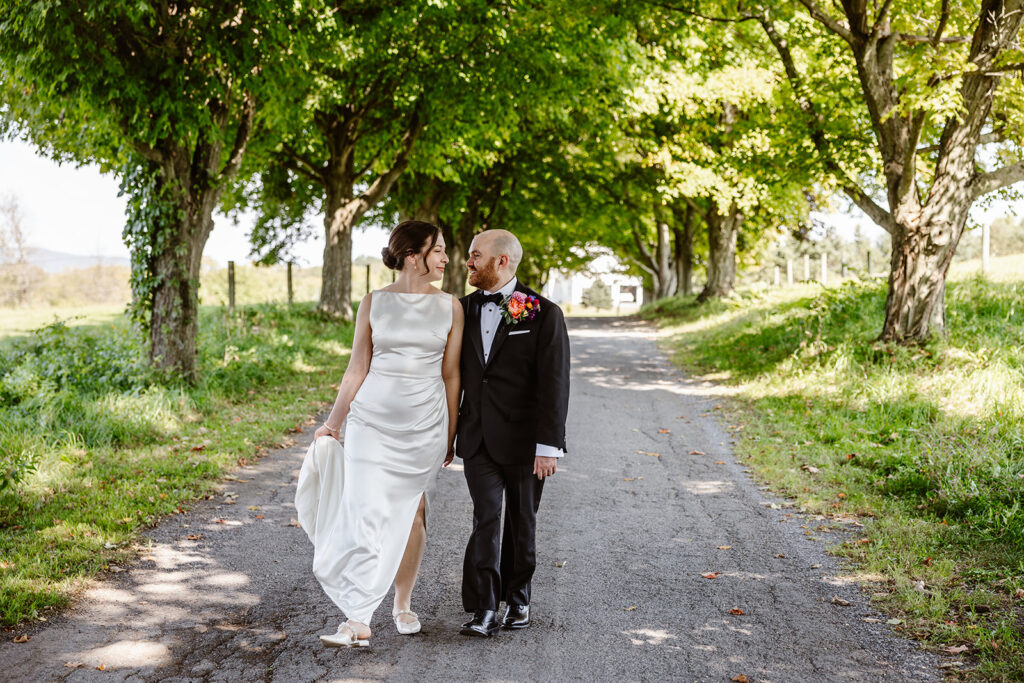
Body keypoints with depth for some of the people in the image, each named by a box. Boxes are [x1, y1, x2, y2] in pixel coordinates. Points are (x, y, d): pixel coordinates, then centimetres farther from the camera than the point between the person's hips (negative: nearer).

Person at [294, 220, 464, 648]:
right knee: (366, 512, -9)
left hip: (425, 424, 1)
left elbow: (450, 375, 6)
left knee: (410, 512, 8)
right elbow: (357, 370, 6)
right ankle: (357, 621, -7)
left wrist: (451, 434, 7)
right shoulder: (374, 303, 2)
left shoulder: (450, 307, 4)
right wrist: (333, 424, 8)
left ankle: (403, 604, 27)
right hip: (372, 418, -1)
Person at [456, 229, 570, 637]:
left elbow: (554, 385, -11)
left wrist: (548, 446, -15)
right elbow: (455, 373, 15)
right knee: (486, 518, -6)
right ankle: (484, 610, -5)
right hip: (478, 438, 3)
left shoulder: (543, 314, -9)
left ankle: (517, 598, 28)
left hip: (523, 441, -3)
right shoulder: (465, 309, 7)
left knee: (521, 523, 10)